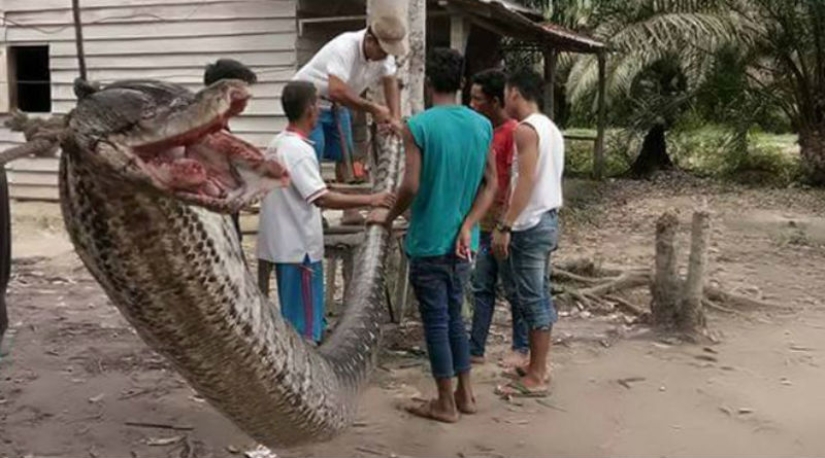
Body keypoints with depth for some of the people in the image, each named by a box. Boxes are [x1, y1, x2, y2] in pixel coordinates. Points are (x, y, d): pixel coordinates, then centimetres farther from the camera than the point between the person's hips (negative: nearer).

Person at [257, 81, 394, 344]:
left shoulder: (276, 145, 11)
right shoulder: (299, 150, -18)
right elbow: (321, 198, -26)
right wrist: (369, 200, -23)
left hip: (279, 245, 9)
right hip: (300, 248, -9)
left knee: (292, 322, 16)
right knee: (306, 326, -1)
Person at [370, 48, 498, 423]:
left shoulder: (419, 126, -14)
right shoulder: (482, 125, 3)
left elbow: (411, 187, -19)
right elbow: (490, 185, 1)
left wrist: (389, 217, -1)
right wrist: (467, 227, -2)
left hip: (428, 241, -5)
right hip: (462, 242, 6)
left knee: (435, 321, 5)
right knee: (454, 315, 19)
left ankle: (445, 404, 15)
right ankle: (465, 394, 26)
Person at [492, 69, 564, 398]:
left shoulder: (526, 129, -14)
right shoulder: (550, 128, 15)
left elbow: (526, 180, -23)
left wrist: (505, 226, -24)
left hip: (530, 225, -10)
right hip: (547, 220, 10)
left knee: (531, 299, -4)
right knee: (539, 297, 14)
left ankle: (535, 378, 2)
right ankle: (538, 368, 23)